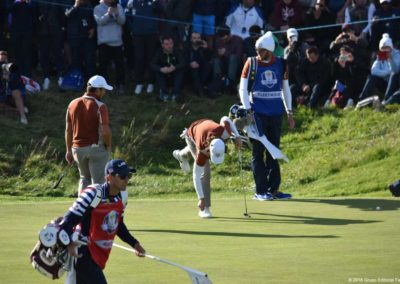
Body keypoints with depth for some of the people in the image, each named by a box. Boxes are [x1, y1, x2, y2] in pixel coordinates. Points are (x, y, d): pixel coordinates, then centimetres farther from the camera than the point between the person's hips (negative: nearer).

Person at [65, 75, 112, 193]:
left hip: (77, 148, 5)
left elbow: (68, 130, 7)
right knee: (97, 181, 2)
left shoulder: (73, 104, 3)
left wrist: (69, 150, 15)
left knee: (84, 178, 22)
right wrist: (108, 147, -3)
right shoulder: (100, 106, -14)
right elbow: (105, 131, -20)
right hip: (96, 148, -5)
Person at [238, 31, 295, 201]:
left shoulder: (281, 64, 6)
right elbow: (243, 88, -1)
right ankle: (260, 191, 0)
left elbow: (285, 89, 15)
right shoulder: (251, 63, -2)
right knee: (259, 152, -2)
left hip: (276, 114, 3)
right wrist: (248, 110, -11)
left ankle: (273, 189, 11)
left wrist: (289, 113, 12)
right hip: (258, 113, -3)